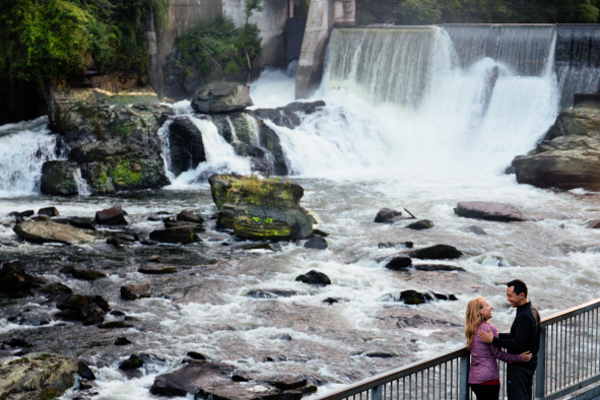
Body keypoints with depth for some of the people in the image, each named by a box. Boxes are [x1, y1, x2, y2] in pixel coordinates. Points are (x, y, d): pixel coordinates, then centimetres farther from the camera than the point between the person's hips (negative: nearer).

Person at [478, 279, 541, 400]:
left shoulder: (524, 317, -25)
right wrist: (499, 335, 10)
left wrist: (493, 340, -25)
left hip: (519, 366, -10)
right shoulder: (532, 310, 7)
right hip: (530, 363, 10)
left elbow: (517, 344, -27)